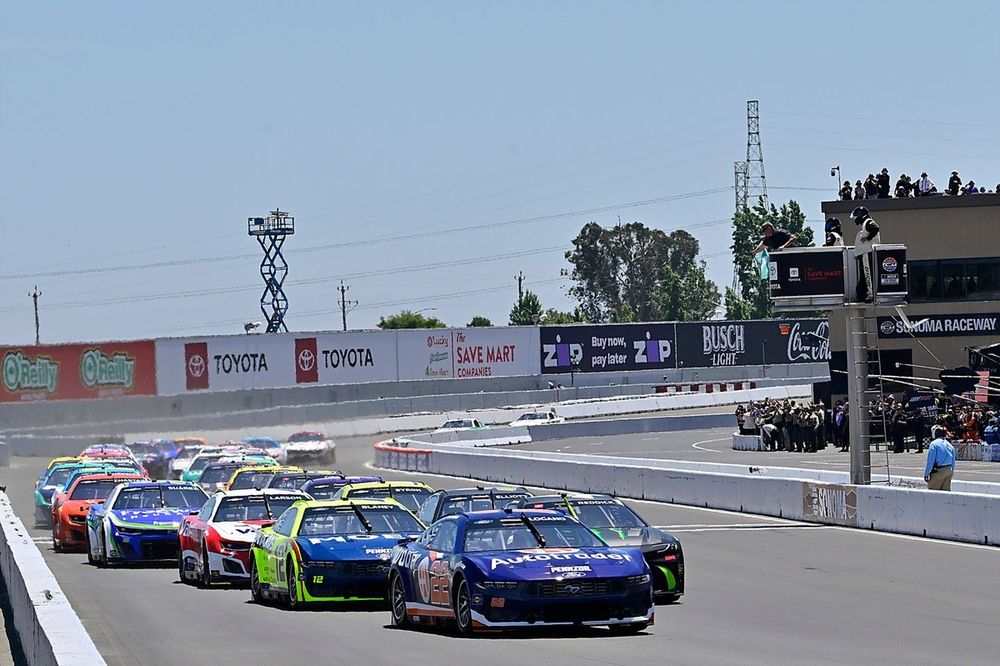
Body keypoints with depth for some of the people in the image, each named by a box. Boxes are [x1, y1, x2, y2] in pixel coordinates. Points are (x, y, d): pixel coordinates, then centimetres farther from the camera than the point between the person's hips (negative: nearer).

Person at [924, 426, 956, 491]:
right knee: (946, 490, 10)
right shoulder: (949, 444, 11)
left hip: (938, 471, -7)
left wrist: (926, 473, -7)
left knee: (932, 490, -1)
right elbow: (953, 462, 15)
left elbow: (930, 461, -13)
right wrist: (951, 472, 24)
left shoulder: (934, 444, -10)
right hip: (949, 470, 7)